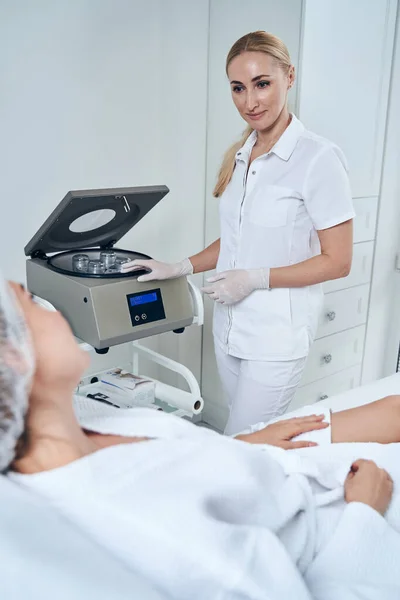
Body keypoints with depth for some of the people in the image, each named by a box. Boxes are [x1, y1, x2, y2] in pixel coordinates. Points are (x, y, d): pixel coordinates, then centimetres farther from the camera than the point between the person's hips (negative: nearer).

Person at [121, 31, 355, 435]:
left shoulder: (319, 158, -14)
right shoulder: (239, 158, 8)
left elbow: (337, 262, -11)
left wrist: (255, 279, -17)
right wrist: (180, 268, 8)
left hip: (277, 337, -6)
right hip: (229, 327, 6)